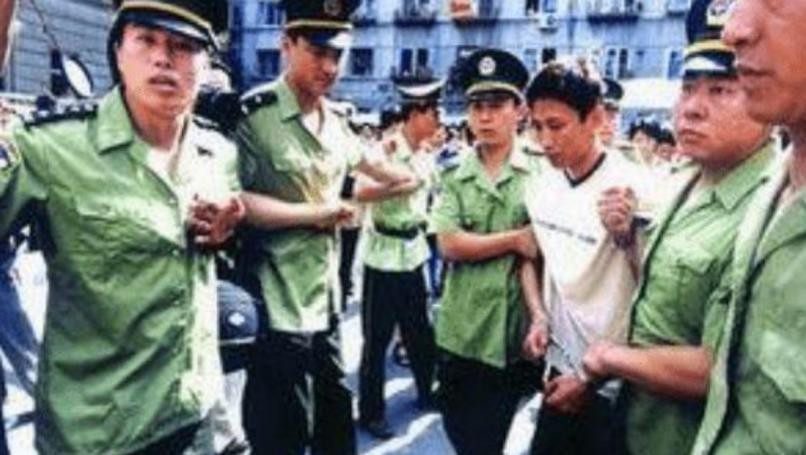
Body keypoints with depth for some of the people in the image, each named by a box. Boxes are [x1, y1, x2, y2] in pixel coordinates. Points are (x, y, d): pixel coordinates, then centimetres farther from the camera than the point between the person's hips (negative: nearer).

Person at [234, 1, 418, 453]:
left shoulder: (336, 118, 9)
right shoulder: (253, 114, -15)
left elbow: (364, 157, 29)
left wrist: (409, 177, 37)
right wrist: (313, 212, -18)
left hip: (326, 300, 8)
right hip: (277, 307, -8)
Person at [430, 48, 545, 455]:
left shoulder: (538, 174, -4)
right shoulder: (454, 177, 4)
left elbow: (530, 253, -10)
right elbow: (449, 245, -9)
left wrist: (538, 315, -22)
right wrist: (514, 239, -12)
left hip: (509, 333, -2)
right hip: (457, 331, 3)